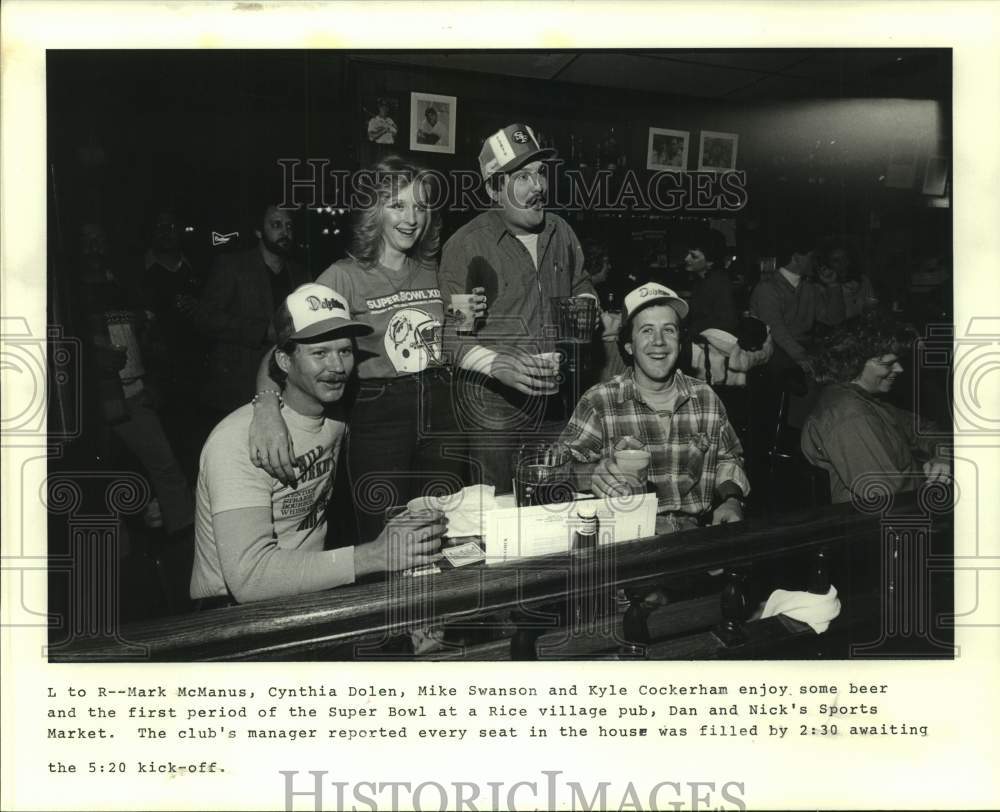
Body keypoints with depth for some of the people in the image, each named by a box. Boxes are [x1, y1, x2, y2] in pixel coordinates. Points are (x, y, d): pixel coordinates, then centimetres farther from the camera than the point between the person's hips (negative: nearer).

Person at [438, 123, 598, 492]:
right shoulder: (467, 245, -13)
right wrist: (498, 365, -29)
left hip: (552, 400, 6)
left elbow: (581, 284, 26)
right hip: (492, 404, -6)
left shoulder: (559, 232, 7)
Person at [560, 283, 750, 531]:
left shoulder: (707, 398, 12)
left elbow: (728, 458, 24)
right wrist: (592, 474, -30)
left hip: (696, 535, 3)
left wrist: (732, 499, 5)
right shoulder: (597, 403, -2)